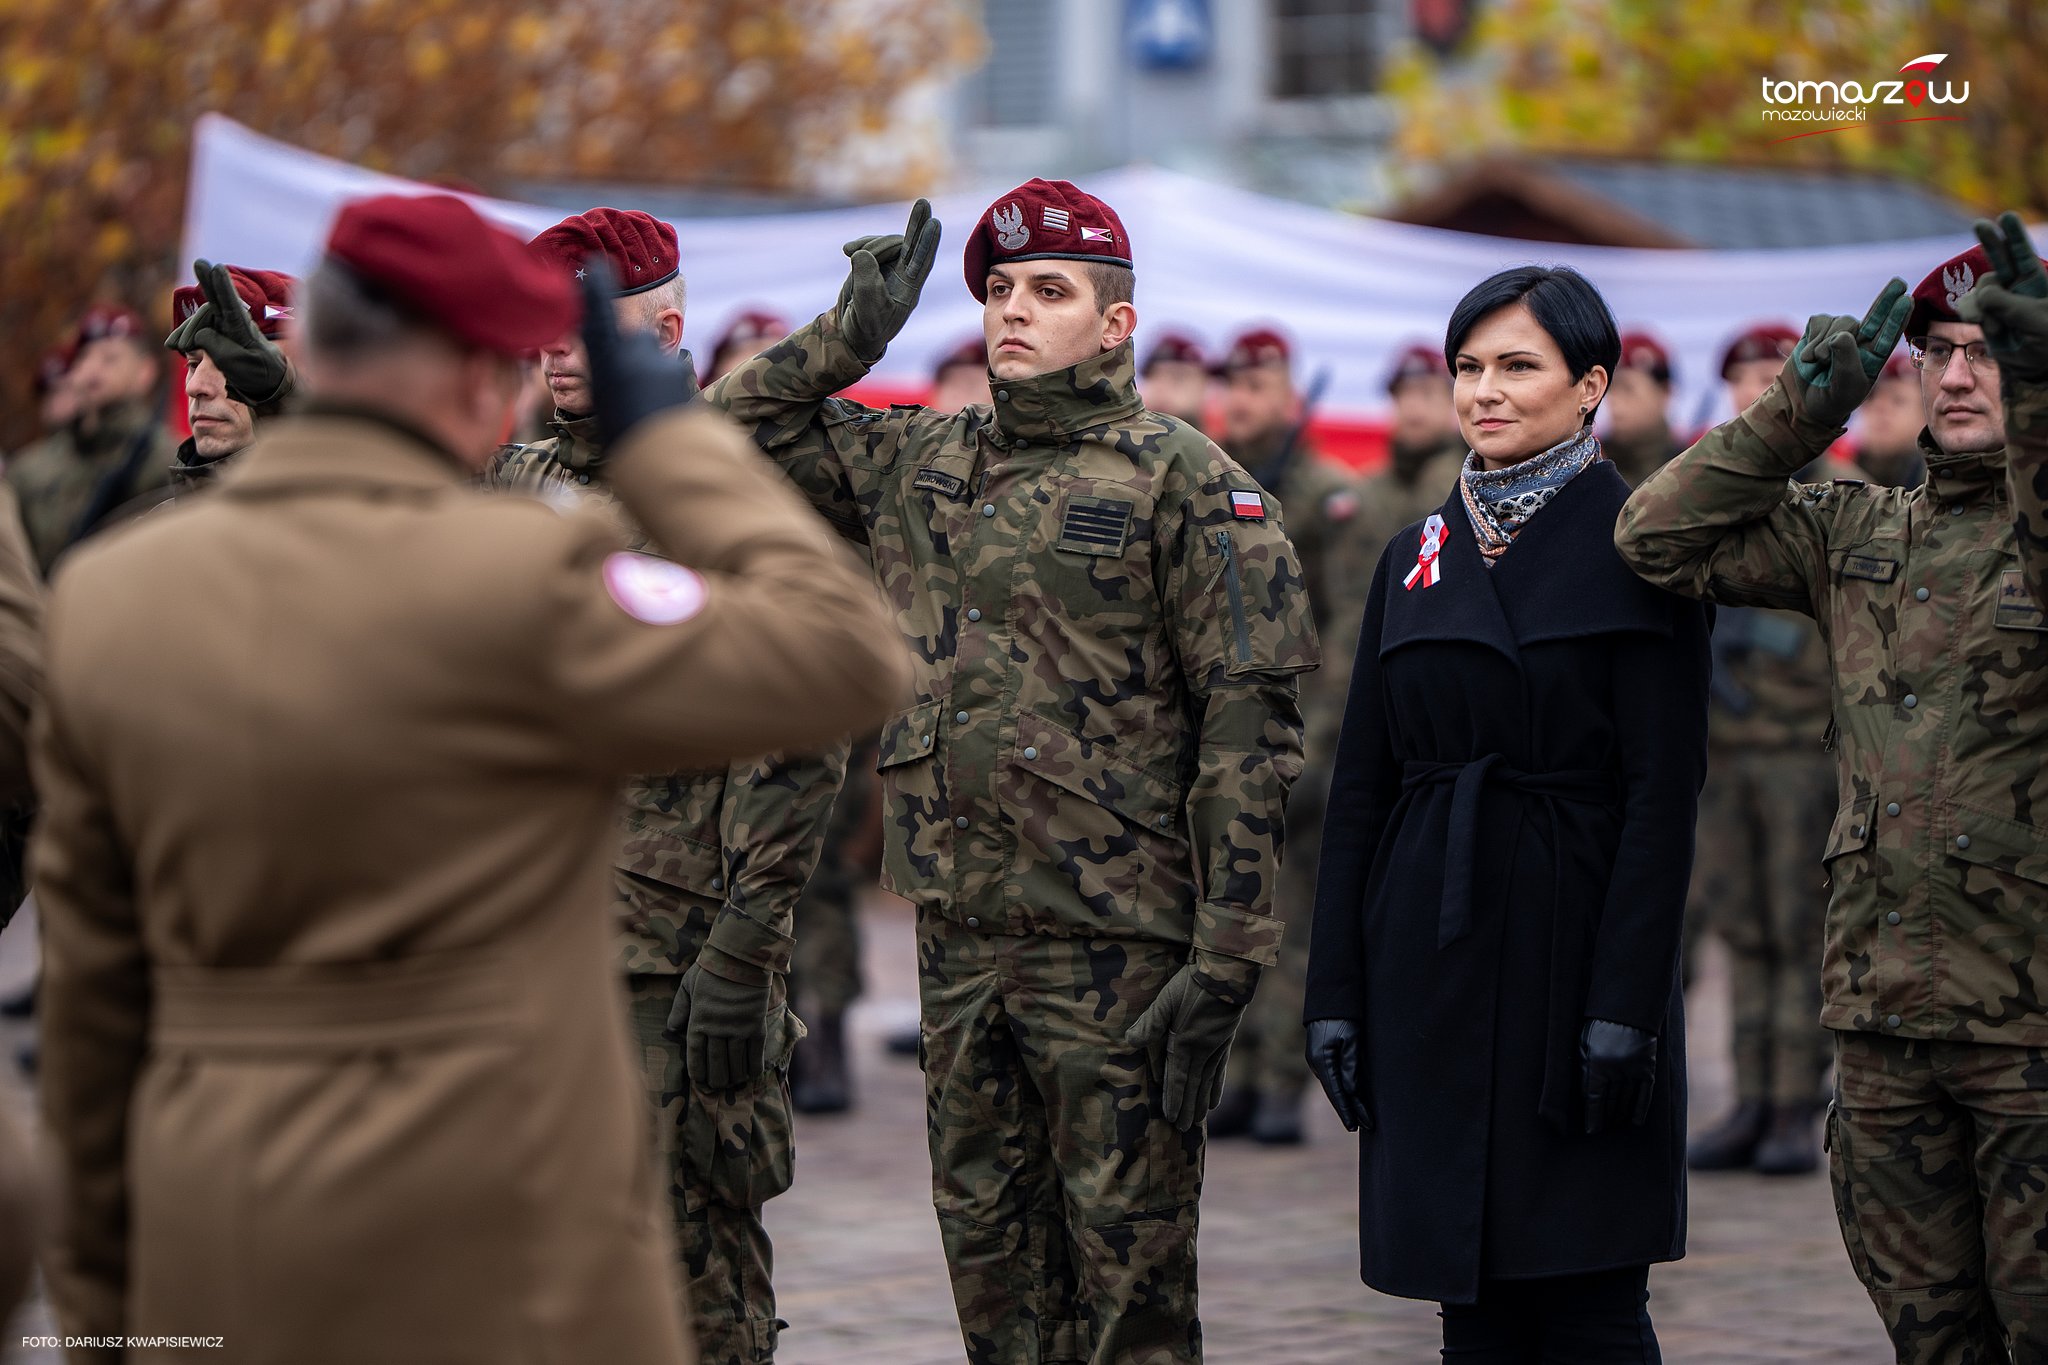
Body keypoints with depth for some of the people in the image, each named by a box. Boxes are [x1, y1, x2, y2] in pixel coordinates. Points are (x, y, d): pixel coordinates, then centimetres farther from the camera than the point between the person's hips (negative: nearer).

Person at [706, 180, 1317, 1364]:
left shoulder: (1182, 479, -4)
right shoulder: (916, 464, 13)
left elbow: (1250, 721, -9)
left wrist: (1227, 957, -15)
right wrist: (853, 333, 8)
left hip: (1117, 942, -6)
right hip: (960, 933, 6)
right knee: (992, 1263, 13)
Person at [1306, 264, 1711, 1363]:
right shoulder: (1416, 558, 12)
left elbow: (1663, 791, -9)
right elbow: (1360, 789, 11)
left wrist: (1625, 1003, -16)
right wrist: (1336, 990, 5)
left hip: (1573, 943, -5)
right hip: (1432, 963, 5)